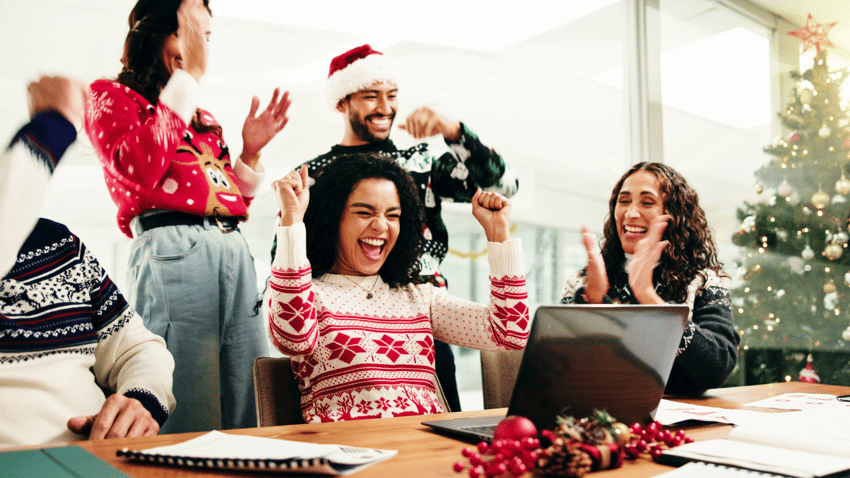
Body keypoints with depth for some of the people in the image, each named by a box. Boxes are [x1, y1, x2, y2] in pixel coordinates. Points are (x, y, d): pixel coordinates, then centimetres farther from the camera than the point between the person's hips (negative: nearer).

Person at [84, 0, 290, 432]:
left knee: (251, 417, 4)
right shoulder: (111, 96, 12)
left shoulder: (202, 118, 28)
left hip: (235, 250, 7)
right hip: (172, 249, -6)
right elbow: (138, 169, -11)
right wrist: (185, 79, -4)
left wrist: (250, 151, 15)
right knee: (189, 425, -11)